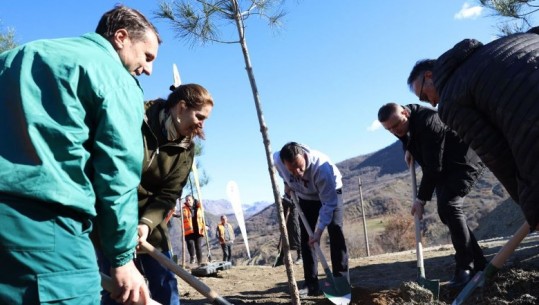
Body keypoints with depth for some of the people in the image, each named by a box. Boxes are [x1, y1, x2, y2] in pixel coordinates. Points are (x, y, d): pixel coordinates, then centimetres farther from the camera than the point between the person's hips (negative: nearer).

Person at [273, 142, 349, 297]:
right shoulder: (278, 159, -32)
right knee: (306, 237, -3)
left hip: (331, 192, -3)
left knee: (335, 231, -17)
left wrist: (319, 231, -37)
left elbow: (328, 203, -36)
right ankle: (311, 284, 2)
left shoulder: (321, 166, -43)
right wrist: (287, 183, -5)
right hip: (305, 197, 4)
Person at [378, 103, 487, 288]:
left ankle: (466, 267, -16)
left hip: (465, 162, -10)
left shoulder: (427, 122, -31)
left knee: (449, 206, -25)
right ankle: (478, 264, 11)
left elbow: (433, 167, -30)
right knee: (445, 211, 3)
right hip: (445, 167, 10)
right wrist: (408, 149, 5)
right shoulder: (403, 121, -3)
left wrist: (421, 199, -25)